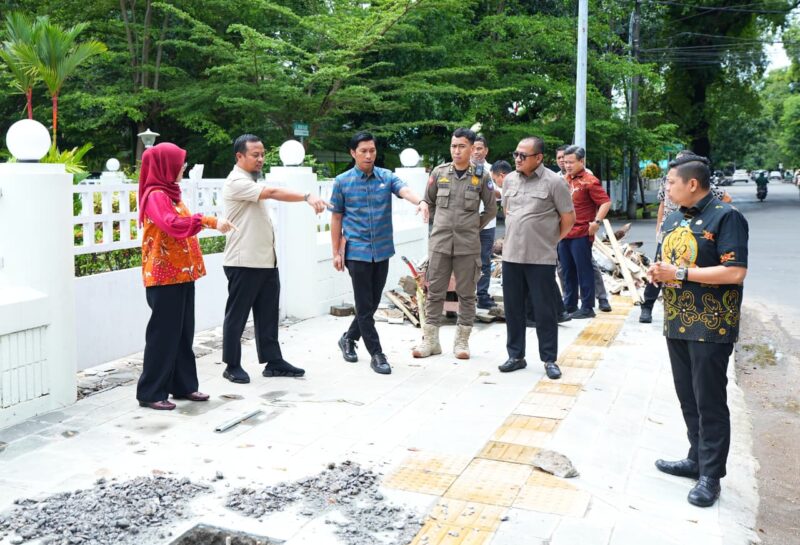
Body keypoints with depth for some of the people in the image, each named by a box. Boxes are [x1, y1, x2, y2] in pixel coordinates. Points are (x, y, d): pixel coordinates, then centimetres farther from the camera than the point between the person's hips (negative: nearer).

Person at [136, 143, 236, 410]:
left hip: (182, 273, 9)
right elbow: (173, 225, -30)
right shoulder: (155, 196, -14)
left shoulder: (170, 193, 16)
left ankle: (183, 385, 22)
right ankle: (151, 393, 5)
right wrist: (209, 221, -32)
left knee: (183, 332, 13)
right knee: (163, 334, -4)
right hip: (164, 275, -9)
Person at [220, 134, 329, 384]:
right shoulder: (236, 182, -13)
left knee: (268, 315, 11)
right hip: (244, 263, -9)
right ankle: (232, 365, 11)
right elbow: (272, 192, -27)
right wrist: (308, 197, -36)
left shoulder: (252, 182, 18)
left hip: (266, 260, 9)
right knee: (237, 315, 1)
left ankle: (273, 361, 17)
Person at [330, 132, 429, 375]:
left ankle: (349, 338, 34)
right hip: (357, 251, -3)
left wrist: (420, 202, -40)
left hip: (382, 251, 3)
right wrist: (336, 252, -1)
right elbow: (336, 219, 3)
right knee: (364, 305, -1)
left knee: (373, 303, 12)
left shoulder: (387, 177, 3)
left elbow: (404, 190, -18)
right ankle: (376, 354, 9)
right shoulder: (342, 181, -1)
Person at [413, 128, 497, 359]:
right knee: (434, 292, 6)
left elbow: (491, 209, 9)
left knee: (466, 294, 6)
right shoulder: (439, 172, 3)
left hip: (468, 245, -1)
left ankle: (462, 341, 17)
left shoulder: (481, 176, -1)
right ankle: (430, 340, 16)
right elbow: (429, 202, 16)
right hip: (439, 242, 1)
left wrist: (474, 227, 7)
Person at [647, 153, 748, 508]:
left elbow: (736, 272, -21)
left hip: (710, 326, -8)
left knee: (710, 402, 1)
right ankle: (697, 459, 30)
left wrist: (680, 273, -20)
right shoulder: (674, 218, 13)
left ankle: (710, 475, 11)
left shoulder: (725, 217, -13)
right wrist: (657, 272, 0)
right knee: (687, 397, 16)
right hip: (677, 322, 8)